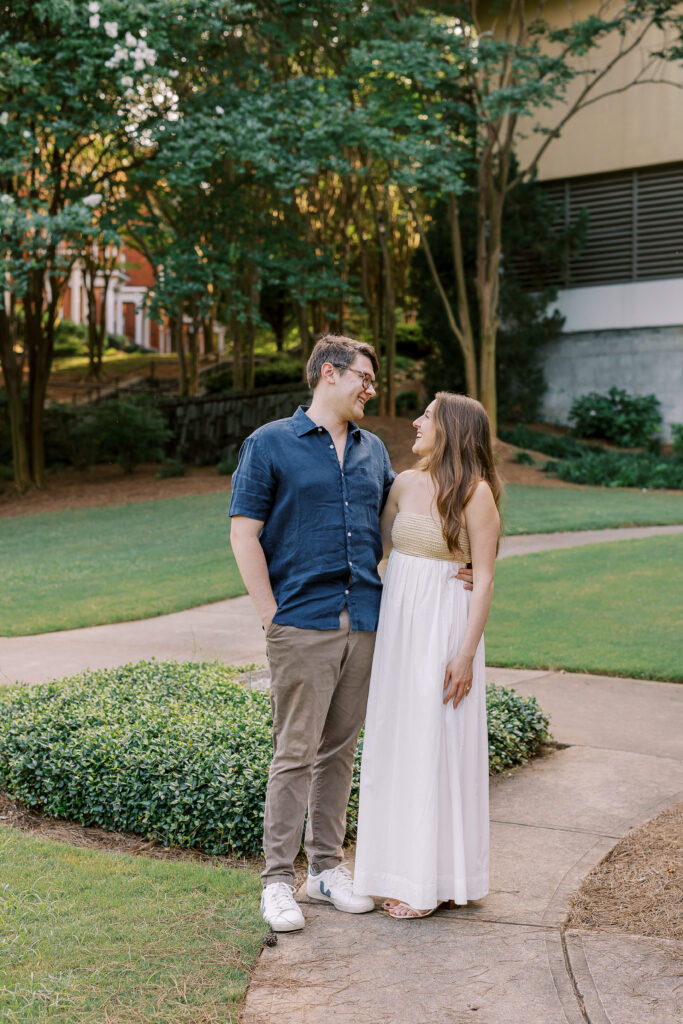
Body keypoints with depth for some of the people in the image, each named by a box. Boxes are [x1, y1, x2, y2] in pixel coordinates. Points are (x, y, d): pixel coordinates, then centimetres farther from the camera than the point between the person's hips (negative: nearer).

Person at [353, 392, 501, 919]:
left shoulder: (475, 492, -9)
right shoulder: (405, 483, 9)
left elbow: (484, 579, -11)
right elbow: (376, 542, 23)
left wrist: (466, 653, -14)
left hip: (444, 623, -6)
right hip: (396, 619, 7)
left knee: (435, 746, 0)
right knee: (394, 742, 10)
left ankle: (432, 879, 12)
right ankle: (402, 868, 24)